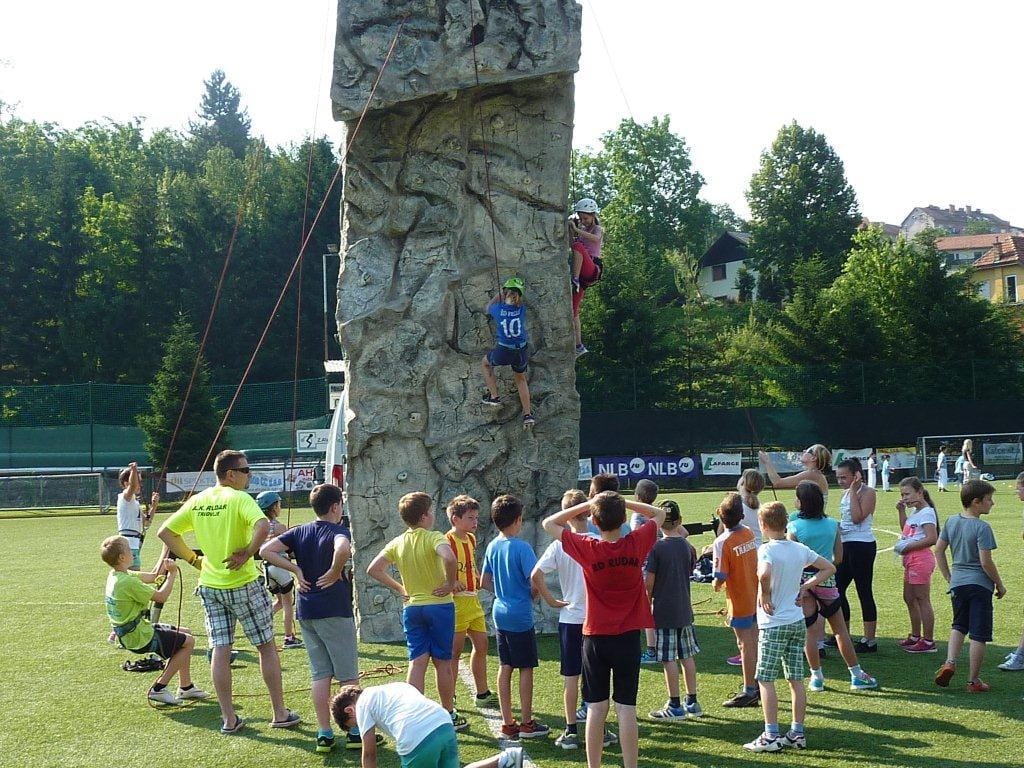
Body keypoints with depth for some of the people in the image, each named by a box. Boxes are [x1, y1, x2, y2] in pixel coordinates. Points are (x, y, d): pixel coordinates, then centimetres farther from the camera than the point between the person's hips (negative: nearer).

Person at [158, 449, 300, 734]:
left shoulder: (196, 501, 5)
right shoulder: (239, 499, -14)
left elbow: (165, 532, 9)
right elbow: (263, 526, -32)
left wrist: (193, 558, 10)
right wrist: (247, 553, -19)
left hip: (210, 586, 5)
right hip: (243, 584, -5)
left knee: (220, 651, 7)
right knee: (267, 646, 7)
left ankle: (228, 718, 10)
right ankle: (280, 713, 13)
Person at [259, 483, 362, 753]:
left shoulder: (299, 532, 7)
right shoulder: (337, 531, -11)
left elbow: (266, 551, -2)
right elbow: (343, 549, -36)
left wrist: (295, 569, -1)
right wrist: (335, 572, -20)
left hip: (306, 612, 6)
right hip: (334, 611, -6)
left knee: (320, 674, 10)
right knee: (348, 675, 4)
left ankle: (324, 733, 10)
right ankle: (356, 732, 8)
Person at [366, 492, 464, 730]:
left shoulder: (397, 543, 5)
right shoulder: (434, 538, -12)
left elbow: (373, 570, 4)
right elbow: (450, 558, -33)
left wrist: (399, 588, 8)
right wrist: (451, 583, -18)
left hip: (411, 607, 4)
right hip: (439, 605, -4)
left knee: (417, 662, 5)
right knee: (443, 663, 7)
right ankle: (449, 716, 17)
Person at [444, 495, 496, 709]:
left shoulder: (471, 540, 11)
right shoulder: (448, 542, -15)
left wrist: (478, 580, 11)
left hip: (473, 599, 8)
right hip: (457, 602, -8)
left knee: (481, 645, 13)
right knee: (455, 650, -3)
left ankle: (482, 694, 25)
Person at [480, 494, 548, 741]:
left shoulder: (492, 547, 5)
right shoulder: (521, 548, -17)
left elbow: (484, 582, 13)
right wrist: (531, 597, -1)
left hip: (500, 612, 7)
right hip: (520, 615, -7)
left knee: (505, 667, 10)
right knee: (526, 668, 2)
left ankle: (507, 723, 14)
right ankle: (527, 723, 7)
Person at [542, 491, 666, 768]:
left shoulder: (587, 549, -12)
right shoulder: (636, 544, -10)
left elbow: (548, 524, 1)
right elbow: (659, 514, 10)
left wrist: (586, 505, 0)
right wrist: (623, 503, 3)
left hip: (595, 637, 0)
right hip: (628, 638, 0)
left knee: (596, 708, 7)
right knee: (626, 708, 3)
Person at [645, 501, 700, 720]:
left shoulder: (657, 547, -14)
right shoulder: (687, 546, 2)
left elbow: (649, 582, -13)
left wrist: (647, 603, 2)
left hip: (663, 611, -6)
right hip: (684, 610, 6)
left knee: (669, 659, 0)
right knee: (687, 656, 13)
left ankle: (675, 706, 4)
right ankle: (692, 702, 19)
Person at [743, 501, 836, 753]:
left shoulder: (767, 549, -15)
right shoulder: (800, 549, 5)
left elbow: (764, 574, -36)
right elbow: (829, 568, 15)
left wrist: (765, 595, -18)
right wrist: (805, 586, 10)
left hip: (773, 625, -7)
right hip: (797, 622, 7)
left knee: (765, 680, -1)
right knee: (796, 679, 10)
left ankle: (771, 736, -3)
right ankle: (797, 733, 14)